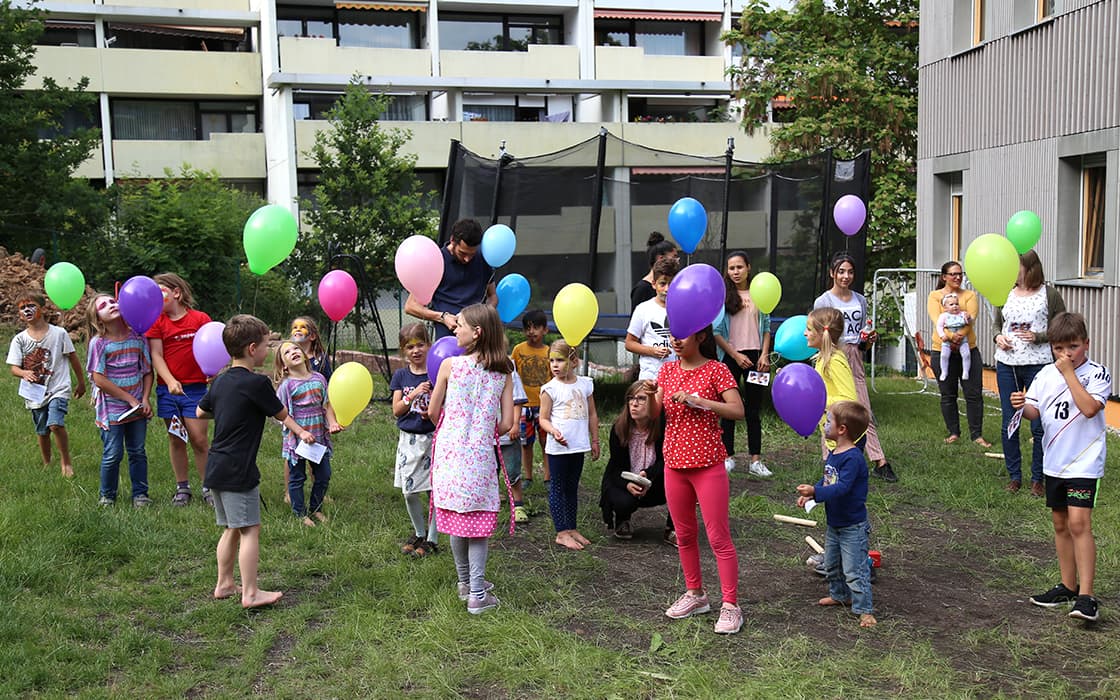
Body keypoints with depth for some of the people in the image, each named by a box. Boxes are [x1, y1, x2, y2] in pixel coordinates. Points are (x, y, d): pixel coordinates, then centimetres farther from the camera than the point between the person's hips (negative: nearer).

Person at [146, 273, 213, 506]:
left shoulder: (200, 318, -1)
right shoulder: (157, 321, 5)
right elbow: (156, 355, -1)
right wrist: (170, 381, -15)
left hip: (195, 388, -2)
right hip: (167, 388, 3)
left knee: (199, 439, -4)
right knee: (176, 439, 9)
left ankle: (208, 487, 8)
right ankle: (182, 488, 19)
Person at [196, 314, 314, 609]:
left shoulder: (220, 381, 9)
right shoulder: (257, 383, -15)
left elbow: (200, 412, 23)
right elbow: (282, 415, -2)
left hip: (215, 469, 8)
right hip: (238, 471, -8)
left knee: (231, 529, 18)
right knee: (250, 530, -1)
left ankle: (224, 584, 27)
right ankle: (250, 593, 2)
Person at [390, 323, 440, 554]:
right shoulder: (401, 376, 5)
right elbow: (396, 410, -3)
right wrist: (414, 394, -19)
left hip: (433, 437, -2)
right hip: (409, 439, 3)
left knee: (434, 490, -1)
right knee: (410, 492, 6)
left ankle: (431, 538, 13)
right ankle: (419, 533, 27)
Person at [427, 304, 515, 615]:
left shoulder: (450, 365, -6)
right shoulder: (503, 373, 0)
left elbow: (433, 412, 4)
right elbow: (506, 423, -1)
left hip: (450, 450, 0)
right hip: (481, 455, 1)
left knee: (456, 518, 12)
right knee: (478, 520, 5)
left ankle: (465, 583, 27)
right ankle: (477, 595, 2)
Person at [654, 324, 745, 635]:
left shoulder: (716, 370, -8)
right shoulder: (667, 369, 8)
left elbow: (738, 412, -18)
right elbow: (653, 414, 5)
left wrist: (697, 400, -24)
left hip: (708, 465, -6)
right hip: (675, 463, 6)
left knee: (719, 537, -2)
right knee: (684, 534, 16)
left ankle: (730, 606, 5)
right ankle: (695, 594, 31)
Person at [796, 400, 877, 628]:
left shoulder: (853, 458, -26)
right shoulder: (833, 454, 5)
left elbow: (842, 487, -34)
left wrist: (815, 492, -43)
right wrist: (809, 494, 6)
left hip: (852, 526, -10)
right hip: (834, 524, 10)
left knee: (854, 570, -5)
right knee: (831, 564, 24)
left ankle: (864, 611, 4)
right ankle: (839, 595, 42)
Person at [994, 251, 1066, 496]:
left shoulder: (1049, 294, -4)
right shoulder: (1005, 294, 9)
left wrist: (1038, 337, -15)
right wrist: (998, 337, -2)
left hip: (1038, 365, -4)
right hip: (1006, 365, 4)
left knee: (1039, 426, 1)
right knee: (1009, 425, 7)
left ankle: (1037, 479, 15)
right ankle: (1014, 475, 20)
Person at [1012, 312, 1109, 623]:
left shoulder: (1097, 373, -9)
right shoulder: (1046, 374, 6)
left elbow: (1089, 408, -24)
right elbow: (1035, 410, 5)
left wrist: (1069, 372, -21)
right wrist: (1022, 406, -17)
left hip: (1084, 462, -6)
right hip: (1054, 461, 6)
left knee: (1079, 522, -15)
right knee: (1060, 523, 14)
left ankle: (1086, 596, -14)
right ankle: (1068, 585, 27)